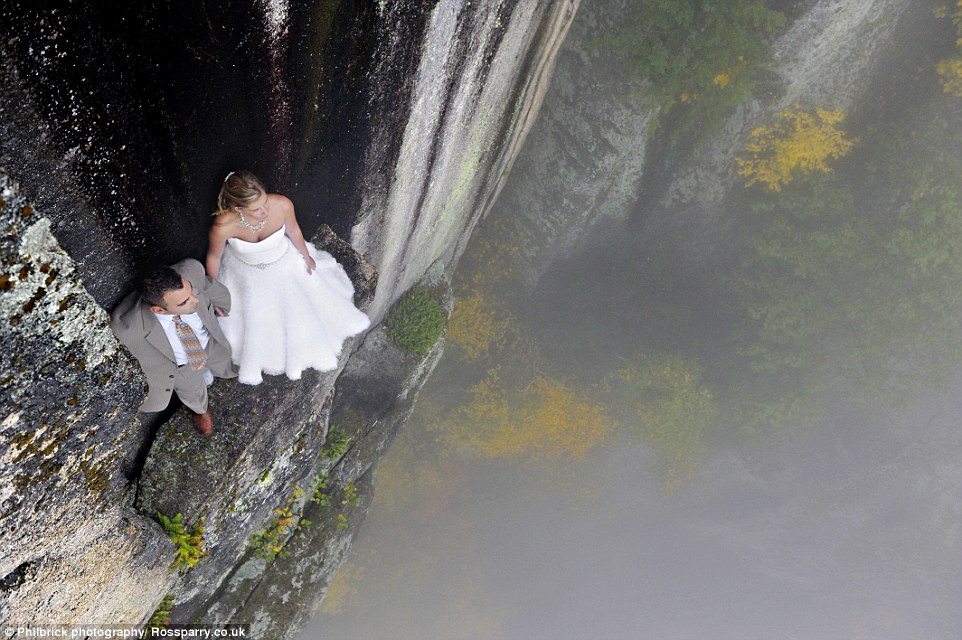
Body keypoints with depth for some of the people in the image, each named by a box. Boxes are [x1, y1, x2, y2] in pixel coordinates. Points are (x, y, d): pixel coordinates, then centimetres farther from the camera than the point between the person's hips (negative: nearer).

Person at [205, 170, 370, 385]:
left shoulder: (282, 205, -36)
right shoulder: (223, 225, -40)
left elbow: (293, 231, -11)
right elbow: (214, 256, -17)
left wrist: (306, 256, 8)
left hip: (284, 264, 2)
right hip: (247, 275, -2)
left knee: (298, 307, 26)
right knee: (255, 319, 24)